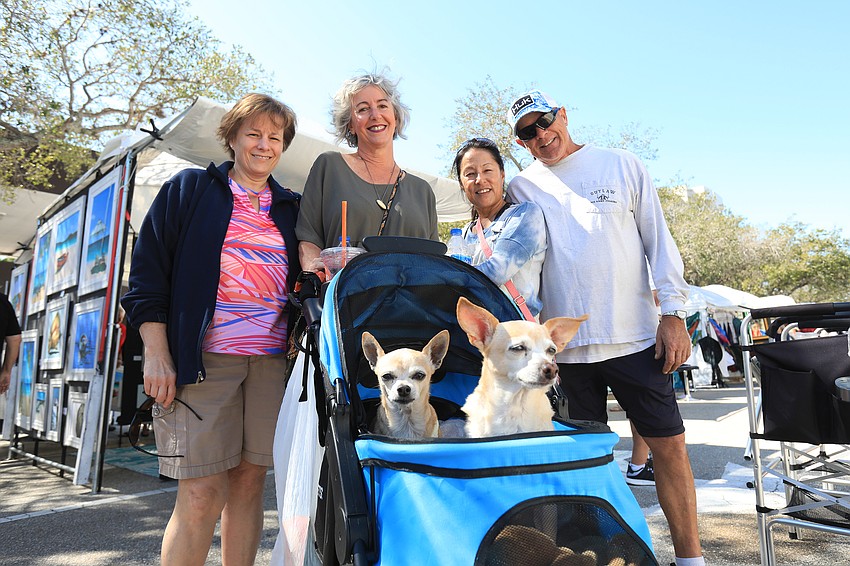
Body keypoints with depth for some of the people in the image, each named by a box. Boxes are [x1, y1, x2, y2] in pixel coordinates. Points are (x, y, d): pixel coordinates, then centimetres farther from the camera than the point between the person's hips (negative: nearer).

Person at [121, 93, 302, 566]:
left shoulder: (290, 208, 17)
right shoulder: (189, 189, 8)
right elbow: (148, 275, 2)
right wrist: (157, 355, -6)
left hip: (272, 360, 3)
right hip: (203, 357, -3)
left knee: (250, 482, 7)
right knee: (203, 493, -6)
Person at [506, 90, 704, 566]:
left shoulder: (623, 166, 6)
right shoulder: (522, 189, 7)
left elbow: (659, 241, 6)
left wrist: (674, 313, -2)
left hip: (635, 335, 0)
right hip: (565, 343, 1)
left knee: (669, 443, 4)